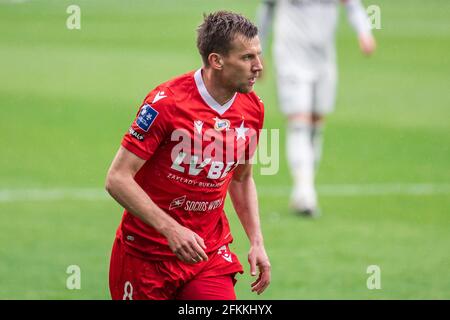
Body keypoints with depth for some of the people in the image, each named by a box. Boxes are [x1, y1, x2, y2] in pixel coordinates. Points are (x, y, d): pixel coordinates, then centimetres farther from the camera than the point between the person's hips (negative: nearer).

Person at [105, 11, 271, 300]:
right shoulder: (166, 103, -18)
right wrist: (171, 229, -28)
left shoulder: (252, 109, 1)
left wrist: (256, 242, 6)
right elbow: (118, 179, -19)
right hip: (146, 252, -4)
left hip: (210, 253, 4)